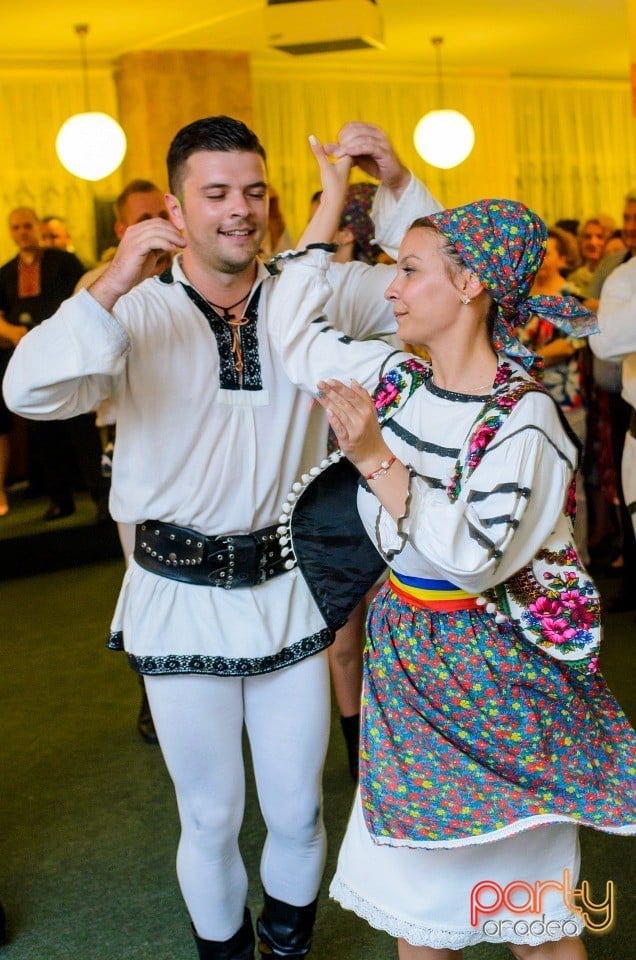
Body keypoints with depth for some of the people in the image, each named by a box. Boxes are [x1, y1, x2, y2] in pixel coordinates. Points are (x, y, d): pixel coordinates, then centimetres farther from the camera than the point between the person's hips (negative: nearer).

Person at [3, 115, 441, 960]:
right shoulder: (138, 312, -7)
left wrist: (397, 184, -13)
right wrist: (112, 286, -32)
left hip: (288, 591, 2)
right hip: (180, 599, -2)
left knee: (298, 810, 15)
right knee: (210, 816, 14)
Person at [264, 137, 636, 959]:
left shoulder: (523, 418, -19)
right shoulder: (392, 378, -1)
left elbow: (469, 555, -25)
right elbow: (293, 332, 7)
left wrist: (375, 459, -26)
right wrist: (332, 197, 9)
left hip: (500, 669, -6)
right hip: (408, 655, 6)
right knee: (412, 877, 16)